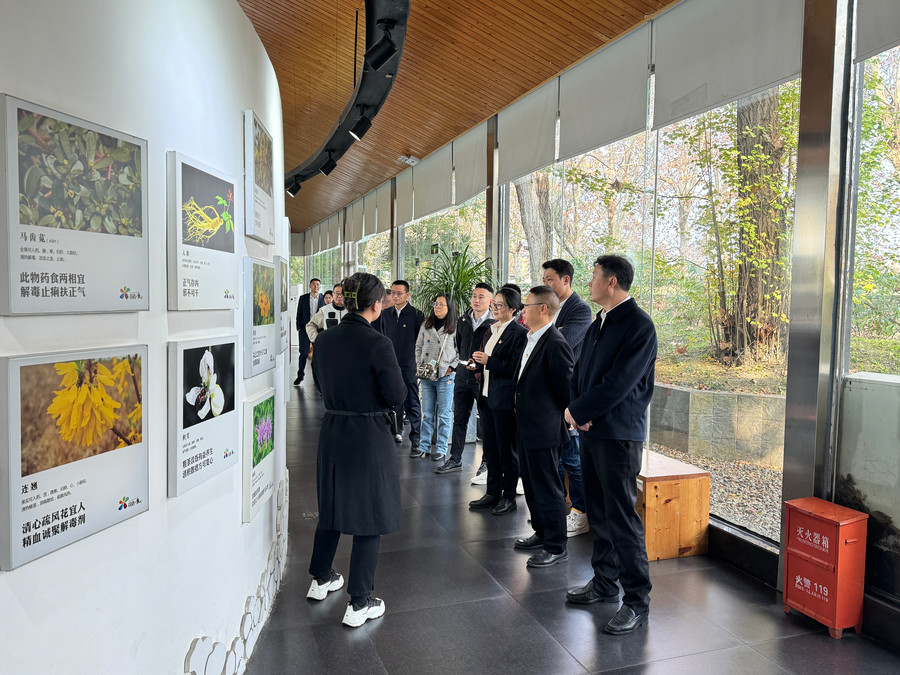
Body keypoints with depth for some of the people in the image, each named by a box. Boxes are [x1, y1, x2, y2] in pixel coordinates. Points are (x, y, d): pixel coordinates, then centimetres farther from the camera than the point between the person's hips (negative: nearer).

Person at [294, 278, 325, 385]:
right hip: (305, 328, 0)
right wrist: (299, 328, 1)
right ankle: (300, 375, 11)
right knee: (304, 353, -1)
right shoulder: (303, 298, 5)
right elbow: (299, 314, 7)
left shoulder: (323, 299, 3)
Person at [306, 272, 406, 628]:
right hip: (369, 436, -6)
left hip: (332, 433, 7)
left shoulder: (324, 339, -1)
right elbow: (397, 395, -16)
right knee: (369, 516, 6)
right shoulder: (377, 343, -20)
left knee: (332, 506, 24)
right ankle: (359, 603, 15)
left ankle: (321, 579, 41)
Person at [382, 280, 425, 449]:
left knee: (412, 403, -1)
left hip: (409, 366, -5)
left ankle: (416, 438, 6)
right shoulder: (387, 315, 10)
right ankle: (396, 432, 27)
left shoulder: (417, 315, -4)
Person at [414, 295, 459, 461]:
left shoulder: (456, 327, -5)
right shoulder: (426, 325, 9)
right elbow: (418, 346, 15)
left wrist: (451, 367, -9)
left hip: (446, 376, -4)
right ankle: (424, 446, 20)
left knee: (444, 414, 4)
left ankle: (441, 448, 13)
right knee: (427, 413, 12)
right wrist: (420, 366, 6)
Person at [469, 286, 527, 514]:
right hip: (488, 395, 9)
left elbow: (516, 367, -20)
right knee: (489, 447, 15)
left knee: (507, 449, 3)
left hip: (505, 399, -9)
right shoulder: (492, 329, 14)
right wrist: (480, 363, 3)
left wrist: (489, 361, -20)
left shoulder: (520, 333, -13)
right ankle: (493, 493, 28)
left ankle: (509, 497, 17)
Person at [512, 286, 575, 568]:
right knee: (532, 484, 20)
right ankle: (542, 534, 36)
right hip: (527, 428, 10)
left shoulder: (555, 343, -19)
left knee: (548, 488, 1)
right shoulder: (532, 340, 11)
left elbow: (566, 388, -18)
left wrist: (556, 417, -8)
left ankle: (556, 547, 14)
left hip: (543, 429, -10)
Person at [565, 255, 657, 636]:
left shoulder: (638, 325, -14)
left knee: (622, 518, -4)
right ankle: (604, 583, 31)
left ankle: (637, 602, 8)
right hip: (591, 430, 9)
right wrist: (578, 409, -4)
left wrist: (577, 411, -12)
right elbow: (581, 370, 14)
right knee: (598, 512, 16)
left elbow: (618, 383, -20)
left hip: (619, 434, -8)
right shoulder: (599, 324, 14)